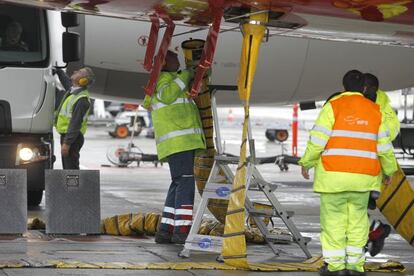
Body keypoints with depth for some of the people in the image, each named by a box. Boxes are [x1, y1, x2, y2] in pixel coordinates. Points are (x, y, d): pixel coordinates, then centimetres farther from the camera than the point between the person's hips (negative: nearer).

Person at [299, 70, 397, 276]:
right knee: (358, 218, 11)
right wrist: (389, 170, 23)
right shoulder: (374, 110, 7)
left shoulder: (333, 106, -4)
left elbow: (318, 139, -9)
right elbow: (384, 145, 10)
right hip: (363, 176, 3)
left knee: (333, 218, 2)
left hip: (334, 174, -3)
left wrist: (307, 162, 3)